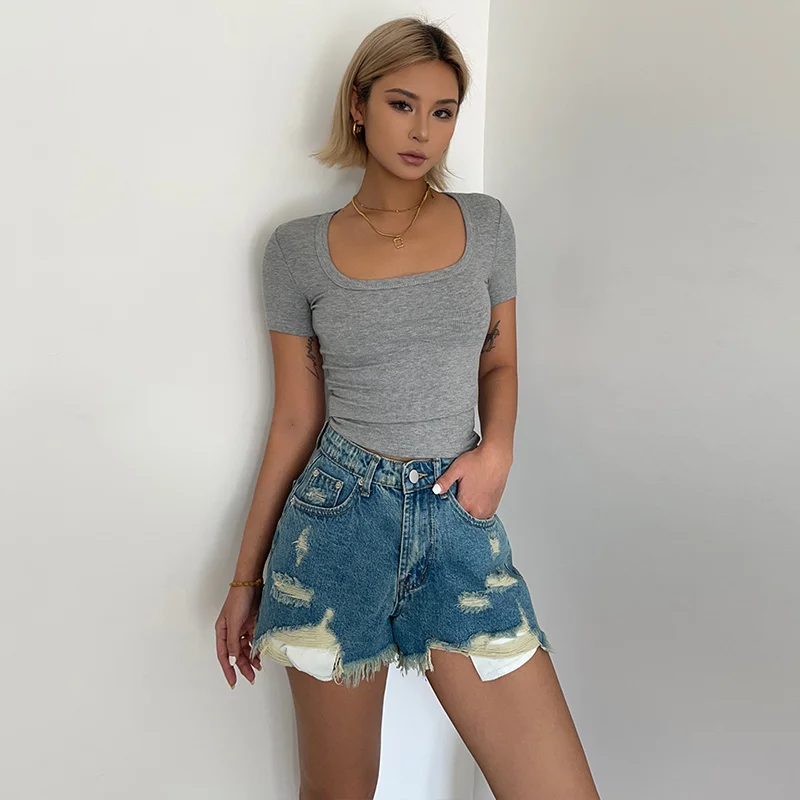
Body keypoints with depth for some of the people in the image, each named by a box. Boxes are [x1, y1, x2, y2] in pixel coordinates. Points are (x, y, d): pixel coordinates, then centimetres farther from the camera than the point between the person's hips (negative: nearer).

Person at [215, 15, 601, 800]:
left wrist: (498, 447, -7)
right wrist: (246, 575, 6)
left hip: (461, 521, 2)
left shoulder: (487, 224, 4)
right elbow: (295, 421, 3)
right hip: (339, 521, -1)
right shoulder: (298, 249, -2)